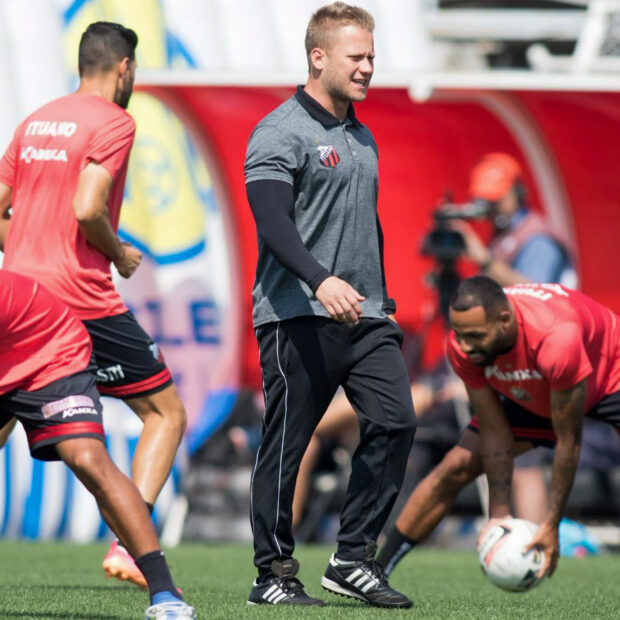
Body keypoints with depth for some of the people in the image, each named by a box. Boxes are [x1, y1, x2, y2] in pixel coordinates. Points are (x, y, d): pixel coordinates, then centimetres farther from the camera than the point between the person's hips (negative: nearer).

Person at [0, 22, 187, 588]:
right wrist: (120, 255, -2)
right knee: (166, 414, 4)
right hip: (83, 298, -7)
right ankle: (129, 547, -11)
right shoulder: (113, 122, -5)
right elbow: (87, 209, -18)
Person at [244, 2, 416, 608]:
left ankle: (353, 560, 2)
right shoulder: (281, 132, -7)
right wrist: (321, 280, -33)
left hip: (364, 315, 7)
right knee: (286, 446, -3)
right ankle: (273, 575, 6)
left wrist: (382, 299, 25)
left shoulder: (362, 138, 20)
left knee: (395, 422, -6)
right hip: (299, 316, -7)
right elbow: (272, 222, -19)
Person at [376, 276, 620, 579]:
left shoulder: (558, 340, -44)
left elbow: (568, 440, -33)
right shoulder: (463, 347, -29)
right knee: (454, 469, -3)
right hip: (531, 394, 4)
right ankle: (375, 565, 8)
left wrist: (551, 524, -30)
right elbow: (494, 432, -18)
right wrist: (499, 514, -20)